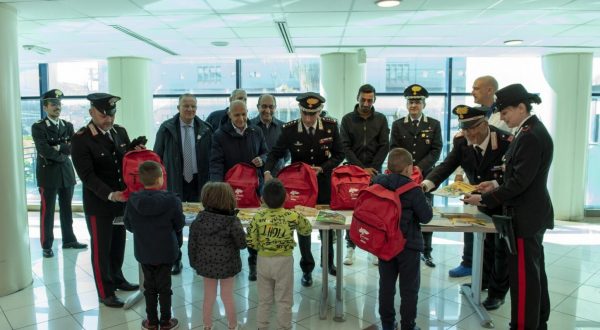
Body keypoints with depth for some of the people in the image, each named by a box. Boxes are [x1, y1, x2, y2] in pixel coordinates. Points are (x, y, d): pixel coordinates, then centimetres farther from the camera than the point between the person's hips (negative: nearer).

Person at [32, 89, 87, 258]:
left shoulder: (68, 125, 10)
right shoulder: (38, 127, -4)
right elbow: (44, 151, -16)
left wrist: (58, 147, -15)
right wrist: (64, 151, -8)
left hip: (67, 172, 5)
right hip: (48, 174, -4)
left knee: (67, 209, 13)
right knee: (47, 211, 2)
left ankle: (69, 240, 24)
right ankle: (46, 245, 12)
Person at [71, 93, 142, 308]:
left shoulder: (120, 132, 3)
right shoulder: (81, 139, -15)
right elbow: (87, 176, -20)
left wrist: (135, 151, -9)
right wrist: (110, 194, -31)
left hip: (122, 200, 6)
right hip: (98, 204, -5)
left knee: (118, 244, 20)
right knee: (101, 248, 9)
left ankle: (117, 278, 40)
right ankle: (105, 292, 23)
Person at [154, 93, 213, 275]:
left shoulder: (205, 129, 1)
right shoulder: (167, 128, -2)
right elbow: (157, 156, 2)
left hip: (199, 182, 1)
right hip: (174, 182, -1)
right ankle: (175, 260, 21)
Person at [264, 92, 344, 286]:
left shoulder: (331, 126, -12)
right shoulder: (289, 129, -14)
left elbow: (339, 155, -5)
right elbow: (276, 153, -6)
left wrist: (322, 168, -19)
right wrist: (267, 172, -23)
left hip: (324, 183, 1)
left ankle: (328, 260, 41)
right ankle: (307, 268, 26)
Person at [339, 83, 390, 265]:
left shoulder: (381, 119, 6)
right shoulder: (347, 119, 3)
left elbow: (384, 146, 2)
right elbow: (345, 147, -3)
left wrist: (372, 168, -8)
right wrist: (361, 168, -9)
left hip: (375, 170, 1)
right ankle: (350, 247, 10)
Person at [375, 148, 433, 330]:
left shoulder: (377, 184, -3)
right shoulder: (413, 189, -17)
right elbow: (426, 216, -12)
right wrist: (424, 200, 4)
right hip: (408, 244, -4)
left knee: (386, 285, 15)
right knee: (409, 288, 9)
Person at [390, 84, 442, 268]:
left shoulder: (434, 125, 7)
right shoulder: (398, 125, 8)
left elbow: (436, 151, -2)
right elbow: (394, 150, 2)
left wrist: (418, 168, -14)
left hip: (425, 176, 0)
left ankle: (426, 252, 17)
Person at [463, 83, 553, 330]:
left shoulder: (530, 136, -22)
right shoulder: (532, 130, 9)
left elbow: (519, 182, -24)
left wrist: (484, 199, -18)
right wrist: (497, 185, 8)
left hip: (525, 216, -10)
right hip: (532, 213, 10)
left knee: (523, 275, 0)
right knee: (533, 272, 21)